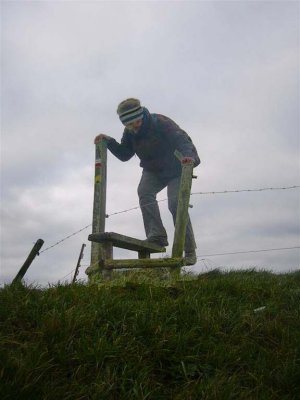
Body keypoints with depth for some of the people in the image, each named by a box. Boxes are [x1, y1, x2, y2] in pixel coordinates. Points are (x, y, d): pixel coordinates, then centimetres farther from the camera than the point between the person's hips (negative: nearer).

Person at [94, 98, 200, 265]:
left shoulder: (161, 122, -24)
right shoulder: (130, 133, -4)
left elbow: (181, 139, -35)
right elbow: (124, 154, 4)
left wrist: (189, 155, -56)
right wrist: (109, 141, -11)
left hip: (175, 169, -6)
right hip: (152, 171, 6)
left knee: (176, 204, -18)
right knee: (144, 191, -24)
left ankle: (190, 250, -9)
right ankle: (157, 235, -24)